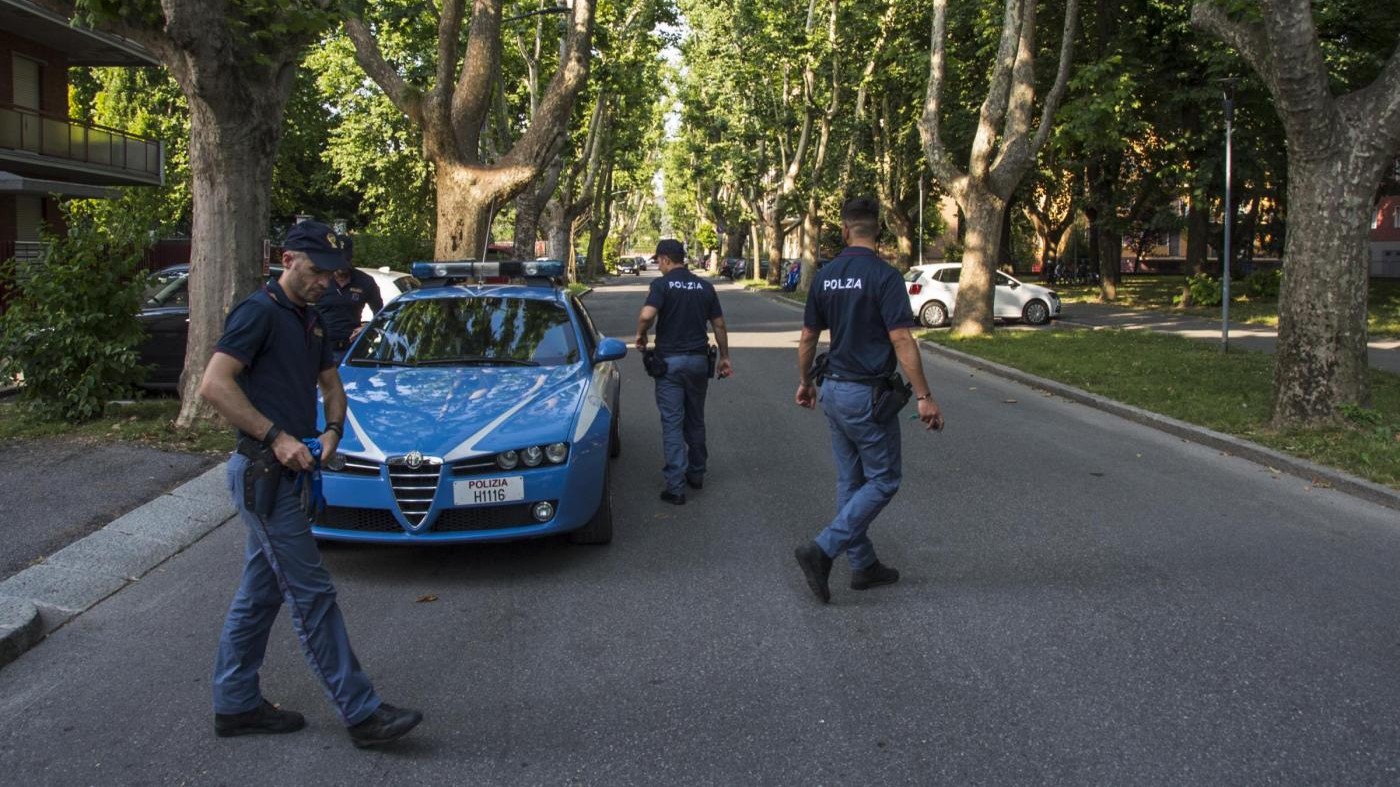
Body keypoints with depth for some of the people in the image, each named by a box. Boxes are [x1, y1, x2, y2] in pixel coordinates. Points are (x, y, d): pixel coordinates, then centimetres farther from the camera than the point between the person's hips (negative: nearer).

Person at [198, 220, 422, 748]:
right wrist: (275, 437, -21)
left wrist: (332, 430, 4)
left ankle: (235, 704, 26)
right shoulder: (258, 312, -13)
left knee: (261, 591, 15)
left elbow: (331, 383, 24)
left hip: (288, 471, 9)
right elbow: (214, 385, -21)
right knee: (312, 594, -6)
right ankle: (362, 713, -1)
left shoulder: (309, 321, 16)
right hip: (263, 471, -9)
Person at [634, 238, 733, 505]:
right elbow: (719, 325, 8)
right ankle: (696, 474, 29)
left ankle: (675, 487, -5)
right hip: (699, 360, 4)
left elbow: (647, 315, -25)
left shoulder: (662, 284, -9)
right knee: (695, 420, 18)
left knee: (672, 423, -2)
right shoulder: (705, 287, 6)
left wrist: (640, 335, -6)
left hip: (670, 361, -4)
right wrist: (724, 357, 17)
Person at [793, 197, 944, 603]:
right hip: (868, 394, -7)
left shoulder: (824, 275, 4)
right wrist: (924, 397, -16)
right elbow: (902, 342, -20)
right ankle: (822, 550, -7)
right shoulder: (884, 275, -16)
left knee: (851, 480, 15)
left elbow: (808, 338, 11)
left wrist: (805, 381, 25)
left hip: (833, 390, 7)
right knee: (882, 481, 4)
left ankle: (863, 565, 23)